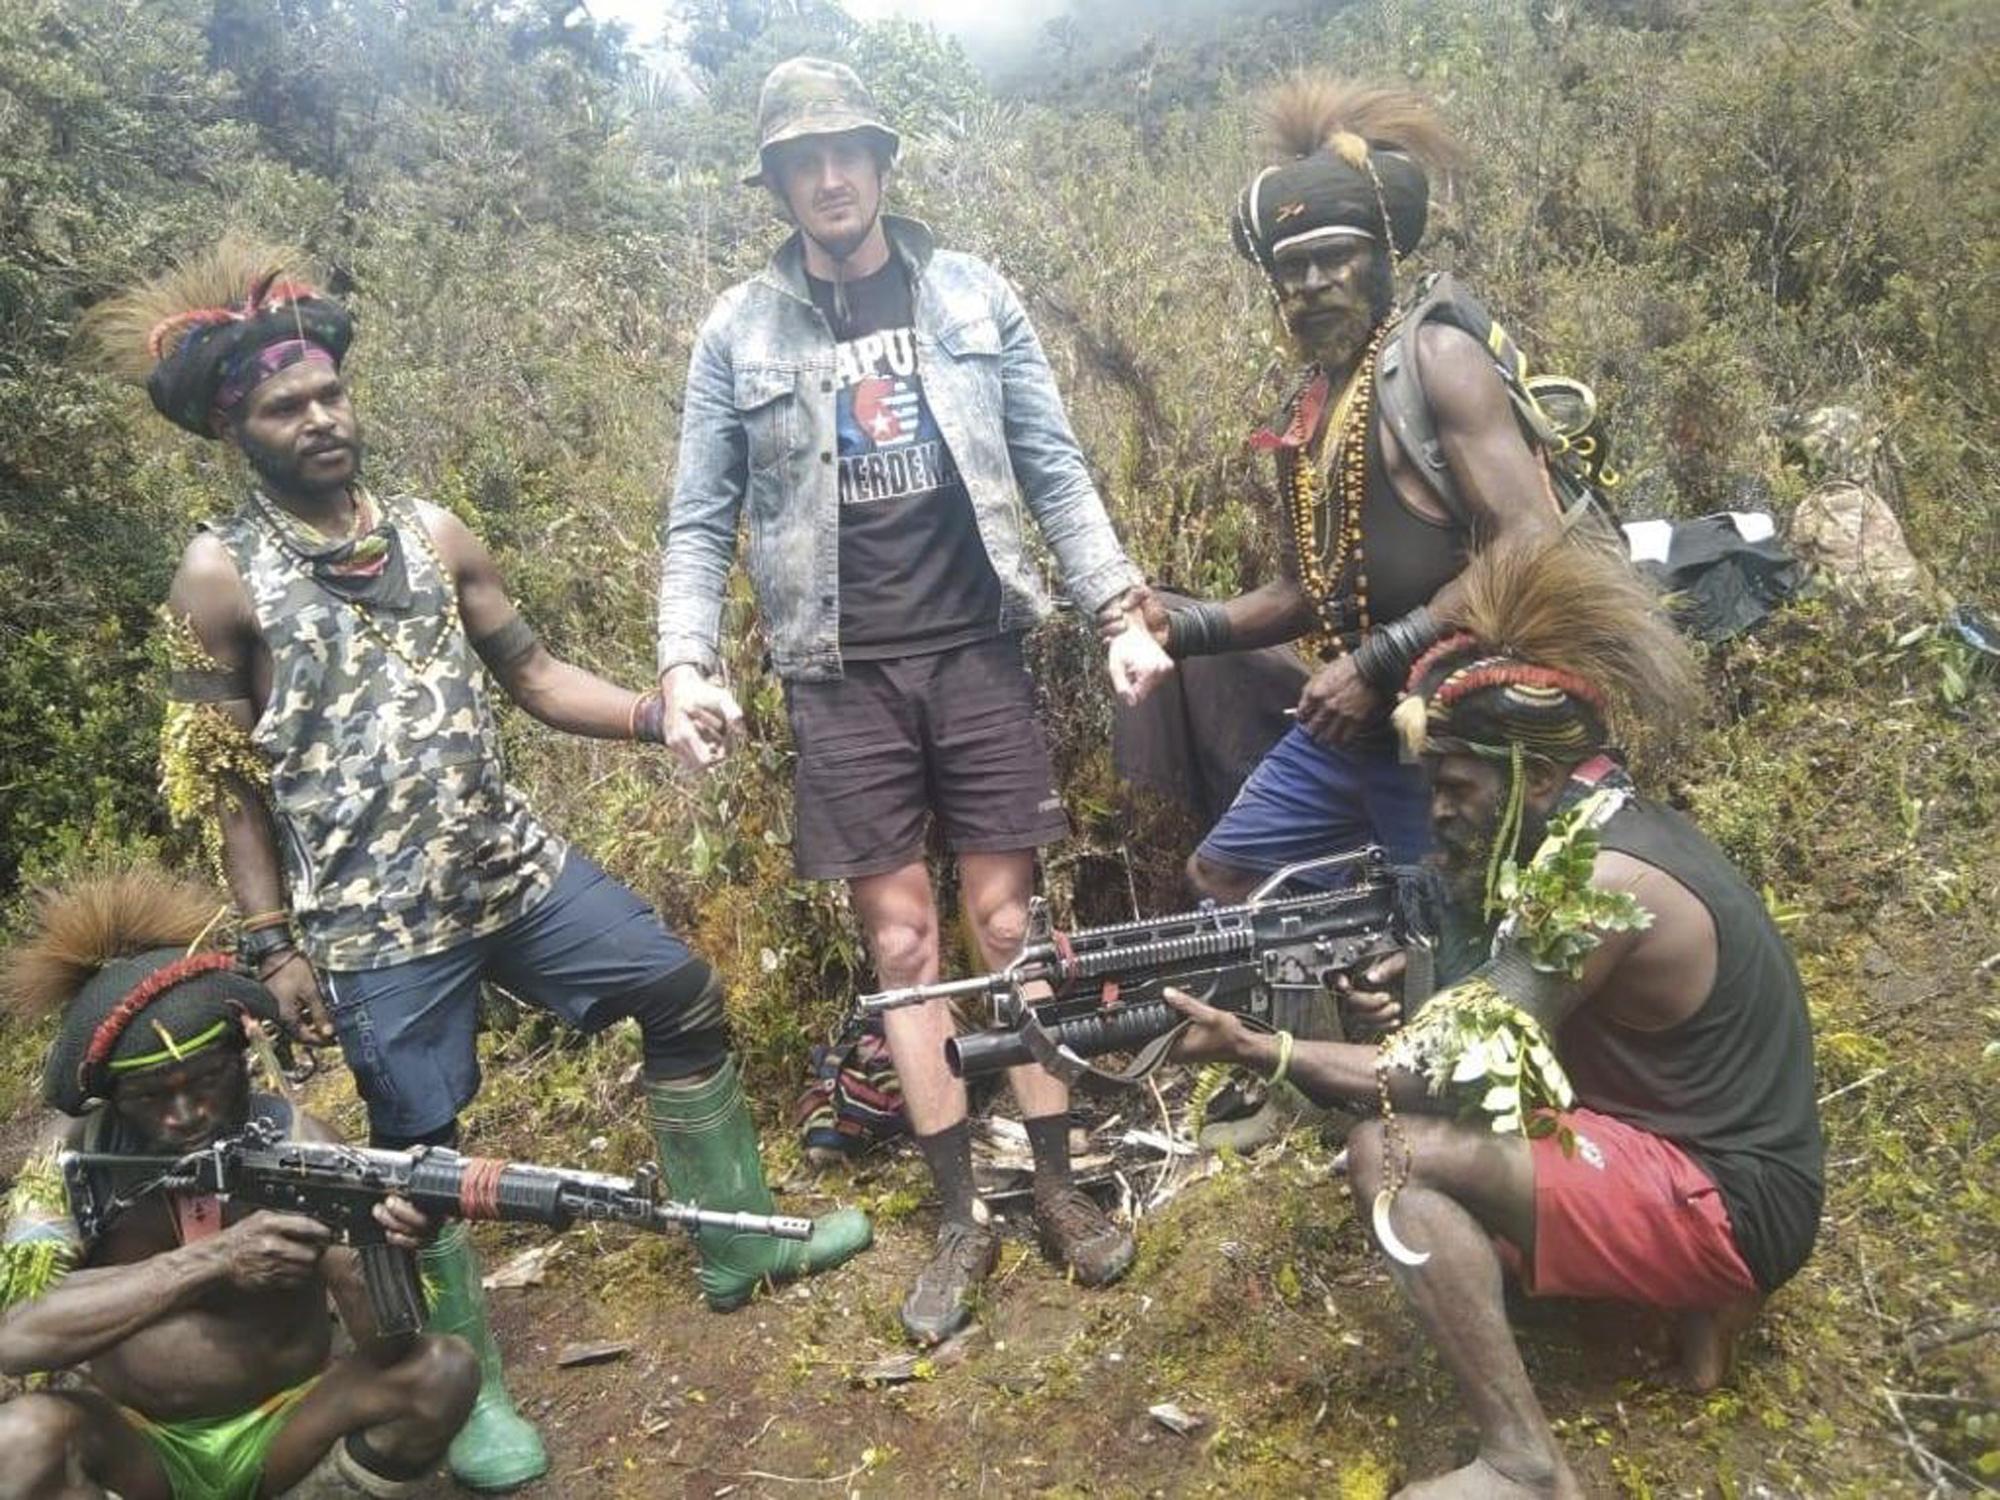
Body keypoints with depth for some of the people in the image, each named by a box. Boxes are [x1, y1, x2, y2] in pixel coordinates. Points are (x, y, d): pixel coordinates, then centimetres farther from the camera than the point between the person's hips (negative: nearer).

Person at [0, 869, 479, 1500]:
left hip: (281, 1428, 0)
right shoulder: (76, 1155, -12)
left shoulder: (293, 1140, -14)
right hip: (135, 1444, 1)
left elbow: (383, 1340, -20)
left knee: (445, 1370, -26)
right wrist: (212, 1260, -36)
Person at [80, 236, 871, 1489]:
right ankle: (470, 1390, 27)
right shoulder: (221, 577, -7)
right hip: (373, 922, -5)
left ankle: (742, 1241, 26)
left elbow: (534, 675, 8)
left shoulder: (434, 534, 4)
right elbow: (226, 779, -5)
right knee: (422, 1149, 6)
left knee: (687, 996, 8)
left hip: (518, 867, 5)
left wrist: (659, 713, -8)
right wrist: (272, 944, -7)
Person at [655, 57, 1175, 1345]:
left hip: (976, 649, 0)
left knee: (1008, 920, 4)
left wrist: (1124, 610, -5)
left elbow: (1054, 470, 5)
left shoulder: (972, 295, 5)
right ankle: (961, 1216, 18)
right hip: (843, 672, 0)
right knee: (901, 941, 4)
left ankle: (1060, 1185, 20)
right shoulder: (739, 333, 4)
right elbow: (702, 520, 4)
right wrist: (687, 663, -10)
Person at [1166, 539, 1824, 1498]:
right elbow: (1482, 1044, 6)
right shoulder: (1597, 833, 4)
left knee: (1394, 1152, -22)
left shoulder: (1606, 877, -24)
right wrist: (1414, 1012, -12)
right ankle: (1695, 1297, 13)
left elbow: (1459, 1074, -24)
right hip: (1693, 1158, 10)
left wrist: (1256, 1051, -21)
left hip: (1733, 1205, -10)